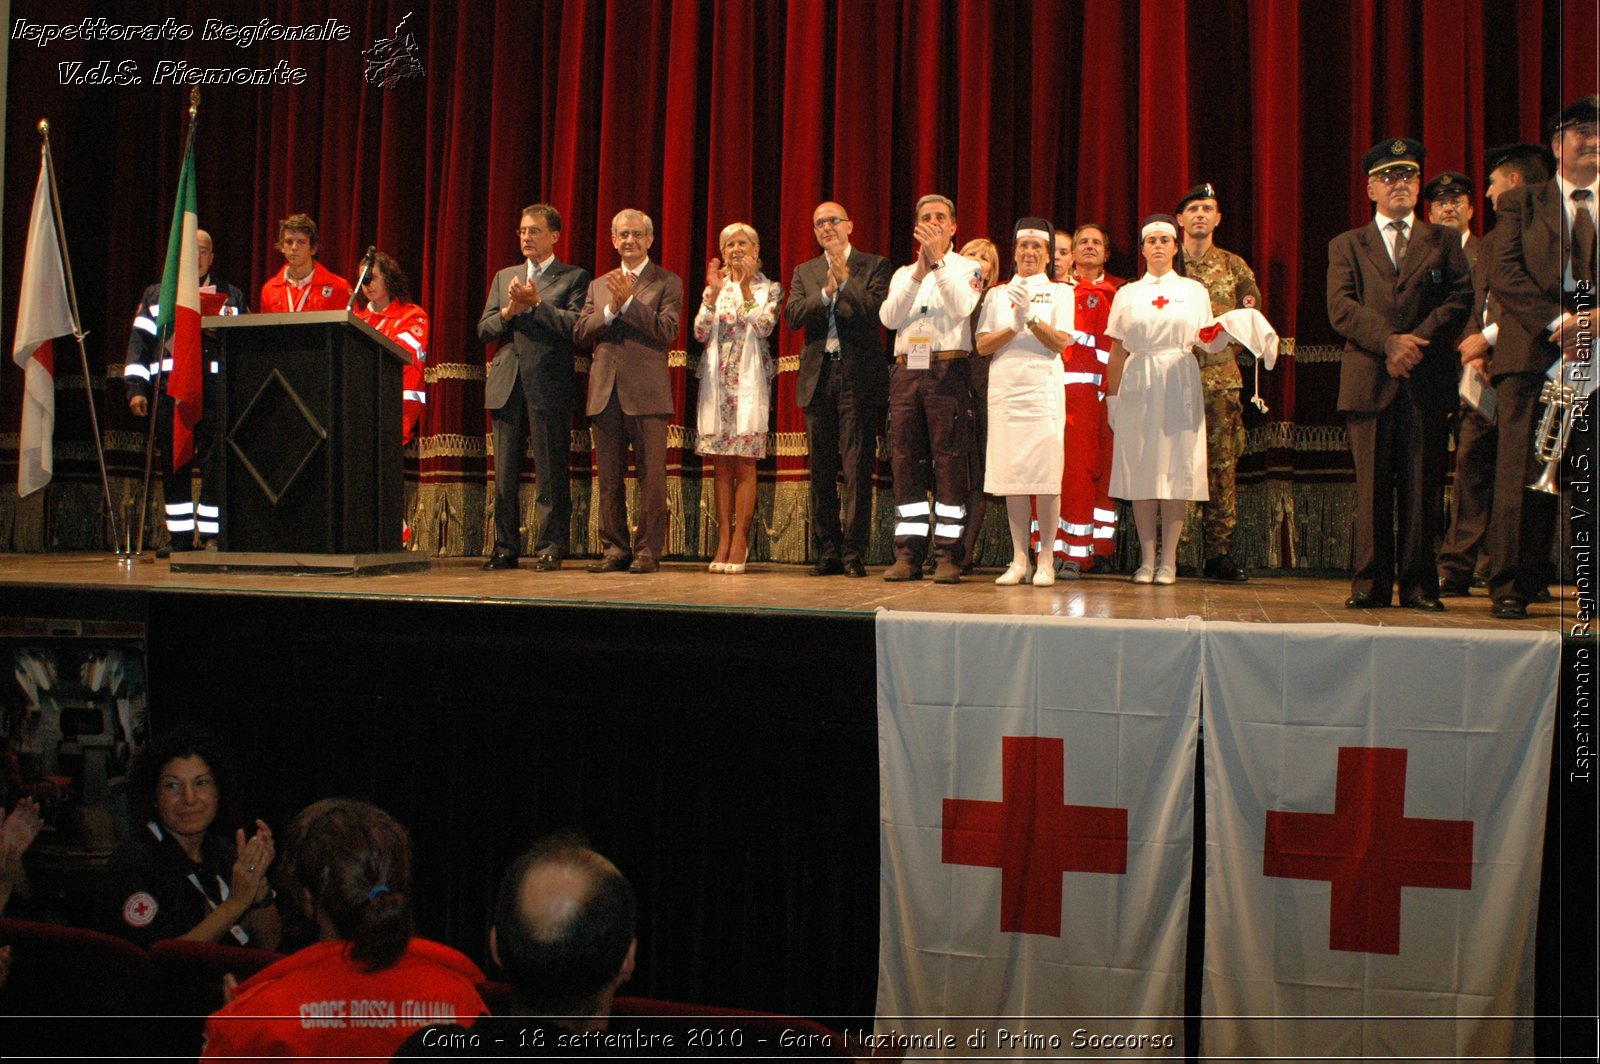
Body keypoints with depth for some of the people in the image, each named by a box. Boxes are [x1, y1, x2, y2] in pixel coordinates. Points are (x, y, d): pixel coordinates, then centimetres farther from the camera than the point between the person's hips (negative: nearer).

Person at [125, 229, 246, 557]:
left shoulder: (231, 296, 17)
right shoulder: (156, 295, 19)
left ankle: (212, 534, -5)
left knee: (215, 462, -9)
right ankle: (179, 537, 8)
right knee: (174, 464, 2)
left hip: (215, 386, -2)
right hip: (169, 386, 2)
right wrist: (135, 388, 3)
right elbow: (139, 342, 13)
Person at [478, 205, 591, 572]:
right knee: (505, 474, 6)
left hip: (549, 386, -5)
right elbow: (484, 329, 12)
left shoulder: (574, 277, 5)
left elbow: (574, 325, -10)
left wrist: (535, 303, -13)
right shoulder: (504, 277, 19)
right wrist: (509, 310, -6)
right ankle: (505, 548, 12)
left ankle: (550, 549, 2)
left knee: (551, 473, -3)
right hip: (507, 385, 5)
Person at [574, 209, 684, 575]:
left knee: (650, 476, -4)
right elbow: (579, 333, 8)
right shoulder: (599, 285, 18)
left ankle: (648, 550, 2)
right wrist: (611, 309, -6)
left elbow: (667, 330, -9)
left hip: (646, 393, -4)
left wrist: (629, 301, -13)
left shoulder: (667, 283, 5)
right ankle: (615, 549, 14)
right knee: (609, 477, 7)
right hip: (605, 393, 4)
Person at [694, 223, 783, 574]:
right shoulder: (715, 288, 14)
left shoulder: (770, 289, 6)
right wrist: (713, 293, -8)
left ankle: (740, 541, -2)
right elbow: (701, 333, 2)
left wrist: (746, 287, -10)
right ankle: (724, 540, 6)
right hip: (717, 382, 3)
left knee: (744, 464, -5)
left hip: (750, 383, -3)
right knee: (721, 465, 3)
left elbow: (764, 327, -10)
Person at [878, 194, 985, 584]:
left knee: (949, 461, -7)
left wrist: (937, 261, -11)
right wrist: (918, 274, -7)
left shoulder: (968, 269, 9)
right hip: (906, 371, 4)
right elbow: (889, 317, 2)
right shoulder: (903, 274, 20)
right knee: (906, 462, 2)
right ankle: (908, 554, 6)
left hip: (947, 372, -4)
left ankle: (948, 555, -5)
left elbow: (961, 307, -11)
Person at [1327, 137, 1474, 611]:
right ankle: (1371, 582, 5)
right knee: (1372, 487, -1)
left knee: (1423, 487, 0)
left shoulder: (1444, 241, 16)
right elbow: (1341, 308, 0)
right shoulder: (1346, 245, 14)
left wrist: (1419, 339, -12)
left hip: (1427, 380, 1)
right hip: (1370, 380, 0)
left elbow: (1461, 298, 3)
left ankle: (1419, 584, 6)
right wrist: (1389, 341, -15)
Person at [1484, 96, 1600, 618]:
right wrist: (1557, 320, -11)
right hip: (1534, 354, -1)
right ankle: (1511, 587, 0)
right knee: (1523, 473, -5)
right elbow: (1505, 273, 1)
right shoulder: (1520, 203, 14)